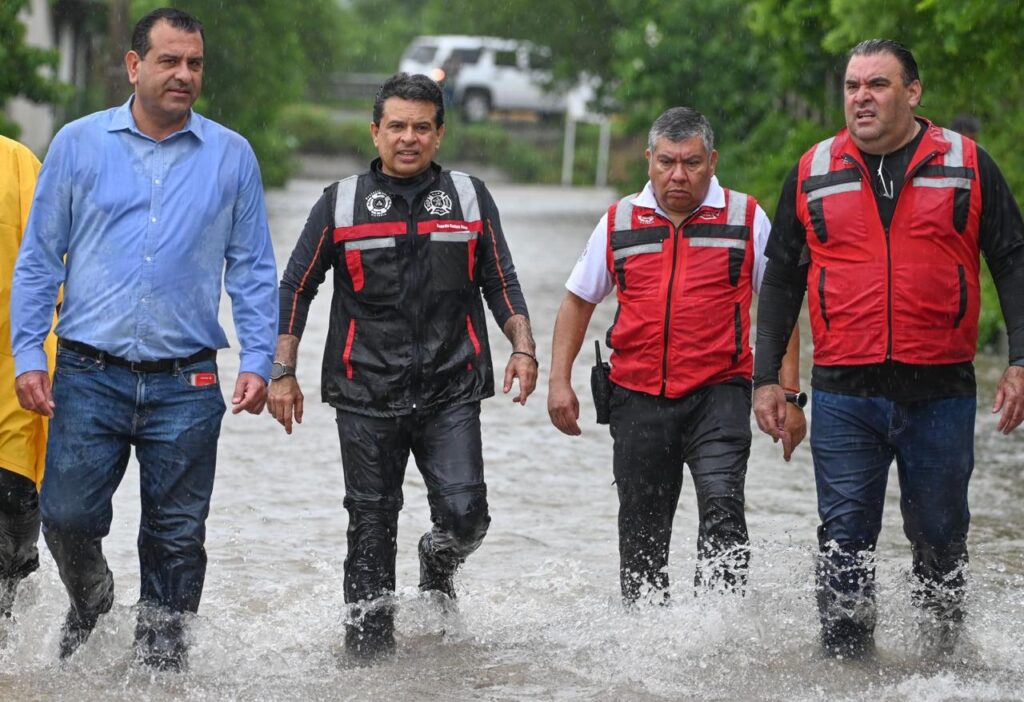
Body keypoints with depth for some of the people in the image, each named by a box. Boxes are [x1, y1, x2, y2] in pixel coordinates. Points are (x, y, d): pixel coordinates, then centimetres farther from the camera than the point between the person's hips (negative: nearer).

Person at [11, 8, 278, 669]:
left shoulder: (231, 156, 6)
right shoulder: (78, 144, 5)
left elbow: (253, 269, 9)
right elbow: (38, 259, 7)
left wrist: (258, 360, -1)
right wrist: (28, 355, -1)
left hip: (186, 385, 0)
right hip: (90, 377, 0)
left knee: (176, 538, 4)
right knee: (68, 517, -4)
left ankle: (161, 657, 19)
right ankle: (91, 602, 27)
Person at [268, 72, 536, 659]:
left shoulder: (470, 199, 8)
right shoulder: (340, 205, 5)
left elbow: (501, 284, 13)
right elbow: (296, 290, 10)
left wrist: (523, 349, -2)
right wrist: (283, 372, 3)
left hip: (450, 394, 0)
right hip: (366, 398, 0)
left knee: (465, 514, -11)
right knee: (372, 526, 2)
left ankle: (439, 567, 22)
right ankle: (370, 644, 13)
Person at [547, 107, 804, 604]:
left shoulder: (746, 218, 4)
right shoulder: (619, 222, 9)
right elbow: (578, 301, 18)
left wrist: (788, 395, 1)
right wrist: (559, 380, 9)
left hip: (718, 394, -3)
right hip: (638, 399, 3)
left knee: (722, 506, -22)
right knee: (641, 532, 8)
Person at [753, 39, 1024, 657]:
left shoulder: (966, 165, 4)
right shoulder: (814, 173, 7)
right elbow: (781, 281, 13)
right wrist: (767, 378, 8)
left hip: (941, 392, -1)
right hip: (844, 393, 1)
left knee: (940, 538, 9)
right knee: (845, 541, -2)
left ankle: (946, 659, 24)